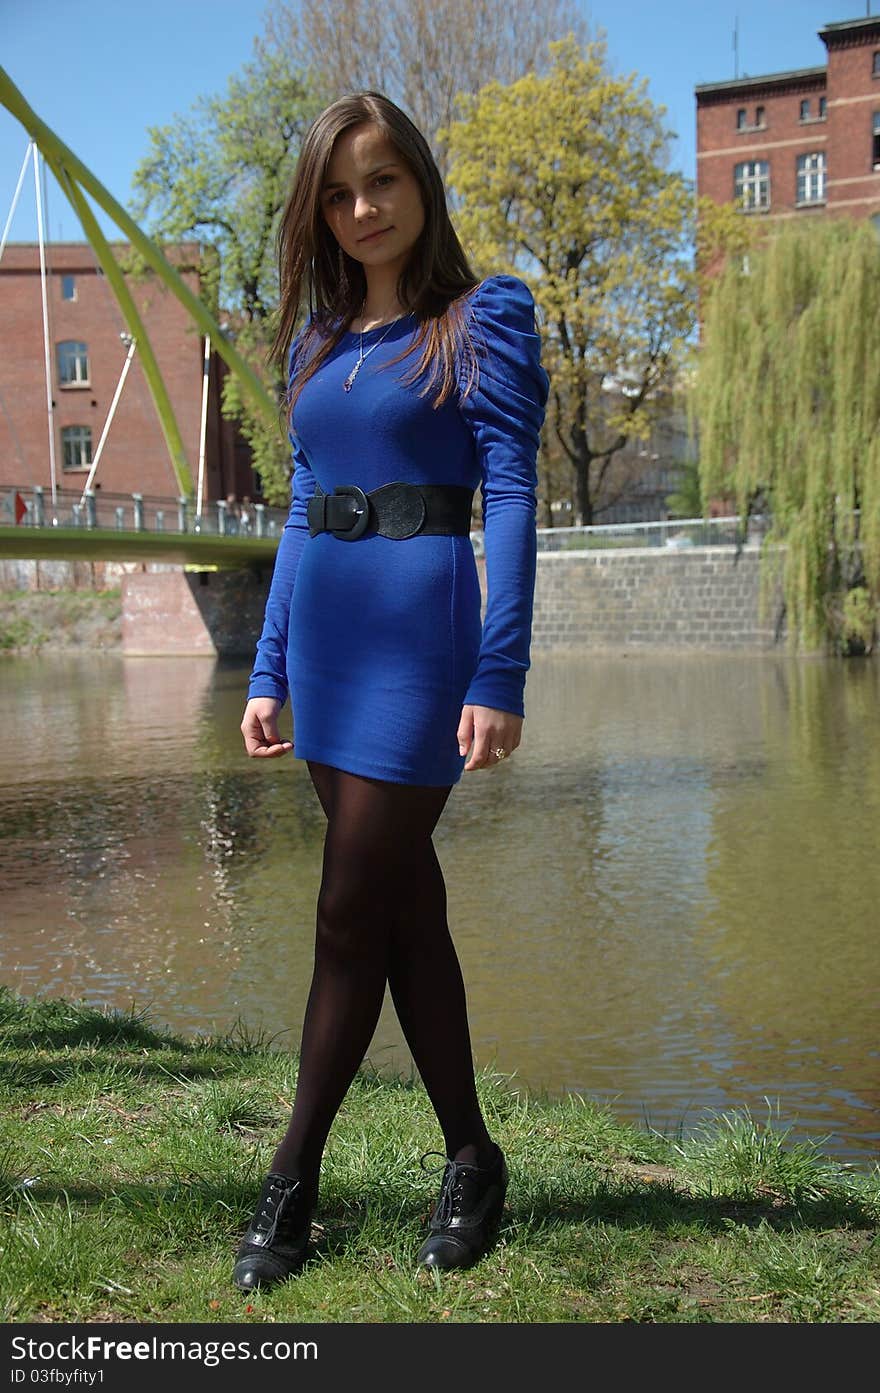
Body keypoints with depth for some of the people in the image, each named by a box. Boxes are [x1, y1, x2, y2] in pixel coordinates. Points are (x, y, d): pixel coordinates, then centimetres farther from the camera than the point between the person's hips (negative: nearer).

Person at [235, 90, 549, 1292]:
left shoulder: (483, 323, -2)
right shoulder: (316, 344, 15)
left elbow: (510, 503, -9)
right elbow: (301, 511, 17)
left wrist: (500, 676, -16)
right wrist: (268, 673, 12)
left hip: (419, 627, -6)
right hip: (320, 630, 7)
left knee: (352, 915, -4)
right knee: (408, 908, 10)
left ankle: (292, 1183, 8)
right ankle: (473, 1160, 22)